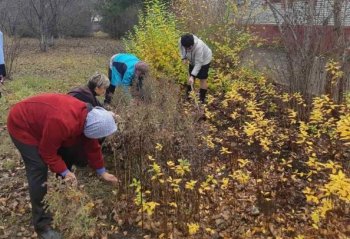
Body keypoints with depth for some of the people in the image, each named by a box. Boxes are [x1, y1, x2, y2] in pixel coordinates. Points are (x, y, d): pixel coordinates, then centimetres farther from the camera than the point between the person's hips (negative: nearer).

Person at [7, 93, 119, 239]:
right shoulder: (62, 123, -40)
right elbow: (47, 152, -26)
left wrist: (102, 172, 3)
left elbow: (92, 146, 0)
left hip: (39, 122, 9)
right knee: (39, 170, -14)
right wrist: (64, 172, -22)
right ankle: (42, 225, -4)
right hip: (21, 125, -9)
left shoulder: (87, 116, -12)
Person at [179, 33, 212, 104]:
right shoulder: (181, 41, -28)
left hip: (204, 60, -6)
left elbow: (198, 63, -37)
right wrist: (183, 58, -12)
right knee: (190, 75, 16)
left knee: (203, 79, 1)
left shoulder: (198, 46, -44)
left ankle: (202, 98, 16)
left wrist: (192, 76, -39)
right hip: (193, 60, 6)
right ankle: (188, 93, 36)